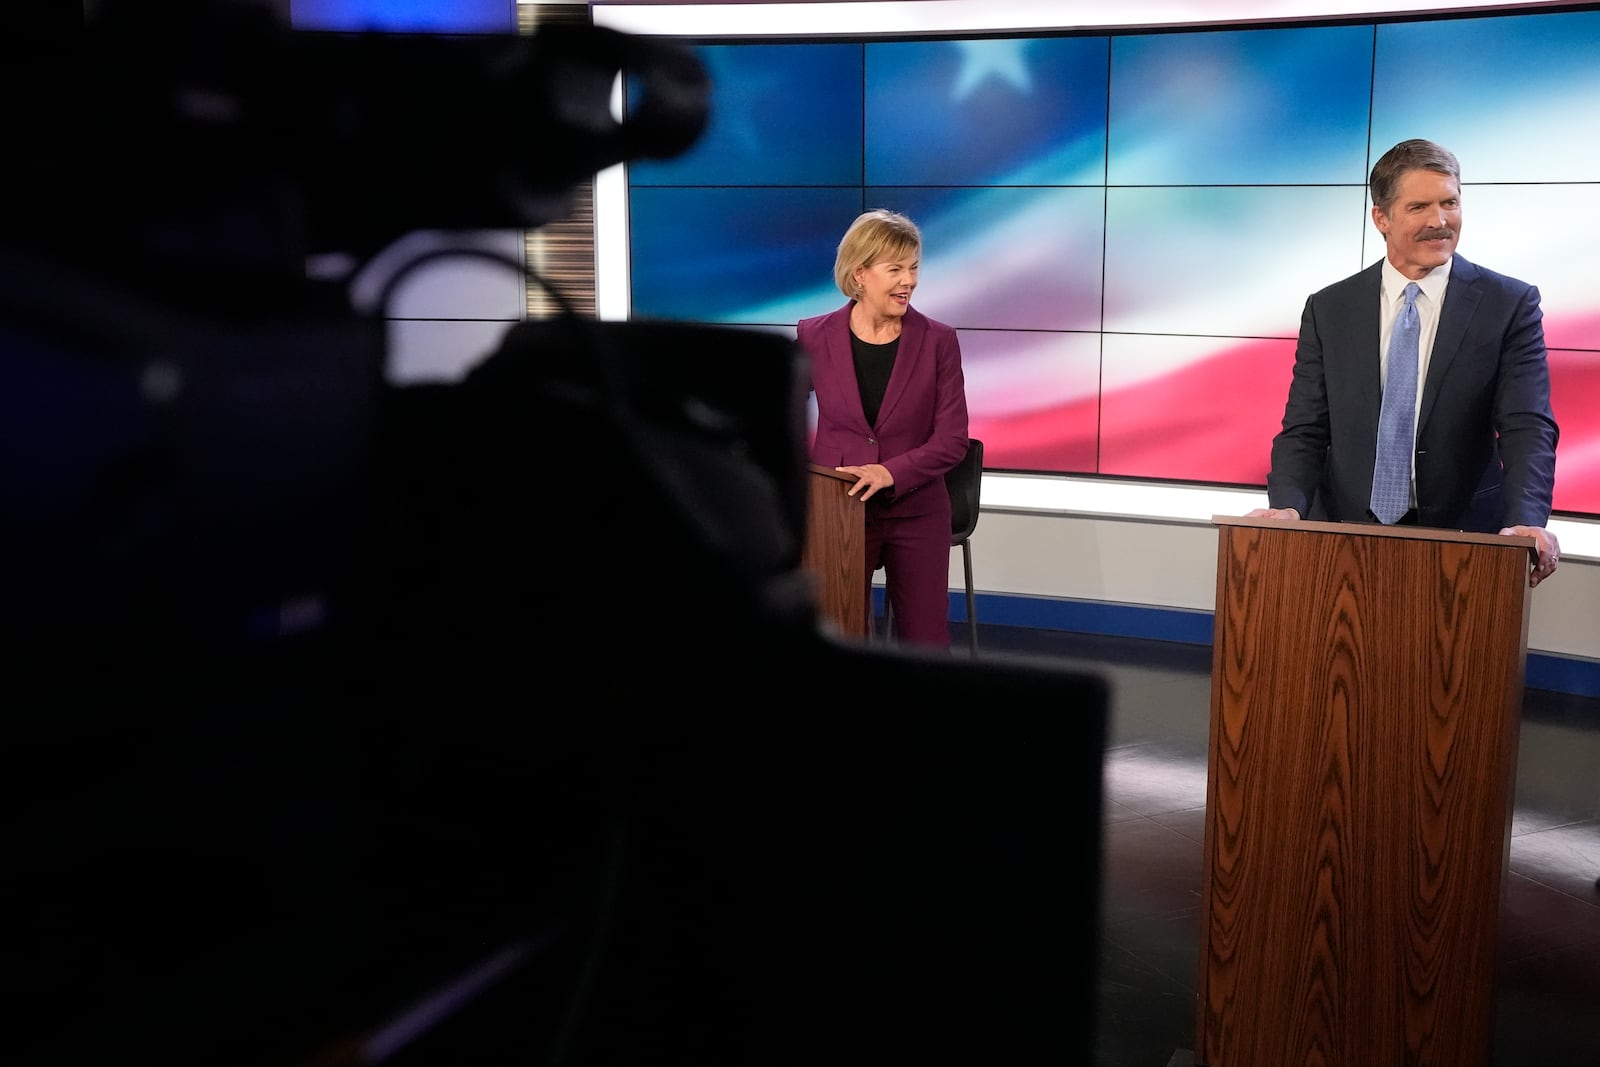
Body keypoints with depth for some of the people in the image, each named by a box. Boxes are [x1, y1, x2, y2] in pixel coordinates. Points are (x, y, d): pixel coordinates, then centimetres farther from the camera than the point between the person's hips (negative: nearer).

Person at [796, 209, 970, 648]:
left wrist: (890, 472, -22)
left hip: (916, 515, 0)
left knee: (926, 641, 7)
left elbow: (953, 439, -8)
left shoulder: (938, 340, -5)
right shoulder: (814, 336, -4)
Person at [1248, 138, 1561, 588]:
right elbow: (1304, 431, 4)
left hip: (1461, 539, -1)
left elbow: (1528, 428, -6)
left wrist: (1526, 521, -24)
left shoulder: (1509, 305, 3)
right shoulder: (1327, 311, 7)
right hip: (1345, 539, 1)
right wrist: (1288, 506, -17)